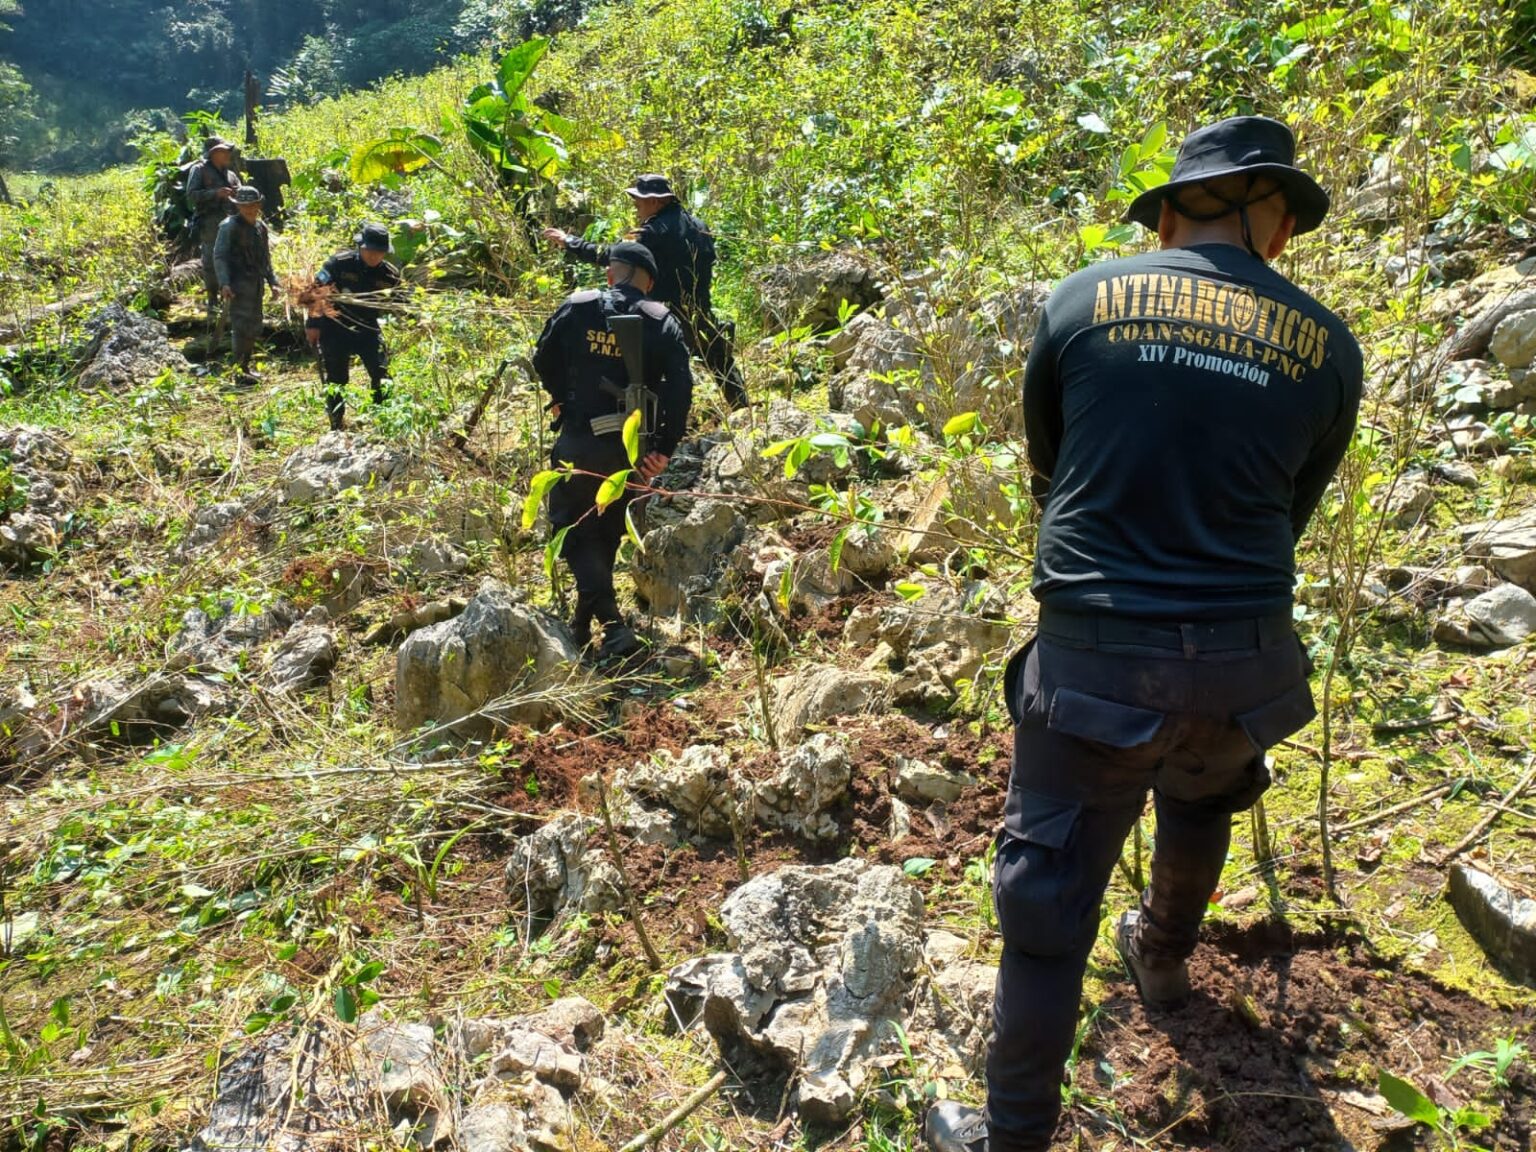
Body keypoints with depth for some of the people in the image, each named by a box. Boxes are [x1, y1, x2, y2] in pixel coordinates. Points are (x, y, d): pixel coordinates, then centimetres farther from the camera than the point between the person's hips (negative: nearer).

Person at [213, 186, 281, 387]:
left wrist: (272, 282, 17)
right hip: (239, 286, -8)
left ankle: (246, 366, 24)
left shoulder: (261, 226, 14)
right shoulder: (229, 227, -9)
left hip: (256, 285, 8)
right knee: (242, 327, -10)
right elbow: (219, 256, -13)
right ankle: (238, 370, -6)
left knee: (255, 328, 13)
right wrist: (224, 283, -24)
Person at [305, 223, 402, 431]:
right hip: (336, 329, -2)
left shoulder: (390, 274, -5)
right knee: (336, 379, 6)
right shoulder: (339, 263, -13)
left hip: (367, 330, 2)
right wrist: (312, 324, -10)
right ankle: (337, 427, 20)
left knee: (382, 375, -8)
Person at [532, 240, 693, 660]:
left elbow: (543, 359, 7)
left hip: (581, 441, -3)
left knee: (573, 528, 6)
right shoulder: (663, 321, 0)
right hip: (632, 447, 3)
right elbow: (680, 387, -8)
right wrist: (665, 447, -4)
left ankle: (613, 625, -11)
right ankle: (584, 621, 32)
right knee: (607, 530, 20)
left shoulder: (577, 308, -1)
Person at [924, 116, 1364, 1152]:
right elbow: (1291, 513, 11)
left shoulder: (1088, 300, -1)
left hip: (1095, 656, -3)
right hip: (1245, 665, 3)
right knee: (1203, 799, 34)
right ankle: (1164, 957, 58)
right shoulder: (1328, 346, 2)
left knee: (1049, 897, 7)